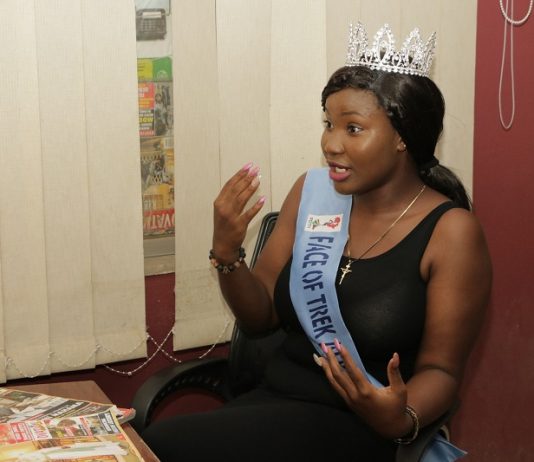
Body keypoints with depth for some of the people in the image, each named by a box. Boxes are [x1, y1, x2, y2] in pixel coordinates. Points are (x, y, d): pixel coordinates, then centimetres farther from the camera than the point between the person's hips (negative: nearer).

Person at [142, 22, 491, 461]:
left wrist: (399, 420, -27)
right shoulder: (312, 191, 3)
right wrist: (227, 252, -11)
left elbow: (439, 369, -5)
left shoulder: (451, 232, -11)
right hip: (273, 398, 5)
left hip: (356, 425, -4)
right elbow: (260, 317, 9)